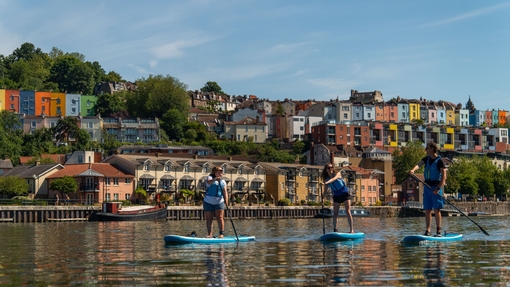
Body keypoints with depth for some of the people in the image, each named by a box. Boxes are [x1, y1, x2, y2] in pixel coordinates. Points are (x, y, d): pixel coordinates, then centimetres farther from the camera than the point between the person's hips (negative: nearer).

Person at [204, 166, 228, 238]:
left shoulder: (223, 181, 10)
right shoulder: (210, 178, -2)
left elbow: (224, 191, 0)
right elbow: (208, 182, -27)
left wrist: (226, 199, -17)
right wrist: (215, 179, -47)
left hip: (219, 202, 2)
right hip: (208, 202, -1)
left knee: (219, 218, -8)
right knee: (209, 219, 2)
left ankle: (221, 233, -9)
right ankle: (209, 234, 7)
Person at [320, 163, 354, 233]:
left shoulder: (338, 174, -13)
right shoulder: (326, 179, -3)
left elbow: (333, 179, -34)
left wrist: (325, 183, -50)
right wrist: (323, 199, -13)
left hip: (345, 194, -4)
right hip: (336, 196, 4)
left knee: (348, 212, -9)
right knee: (335, 214, 0)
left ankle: (352, 230, -11)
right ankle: (335, 229, 8)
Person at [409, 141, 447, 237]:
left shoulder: (439, 161, -8)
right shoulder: (426, 159, 11)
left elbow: (444, 176, -13)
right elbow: (419, 164, -7)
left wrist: (438, 188, -22)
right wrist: (413, 169, -30)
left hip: (436, 187, -6)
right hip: (427, 186, 6)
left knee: (436, 210, -6)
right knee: (427, 210, 6)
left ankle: (438, 231, -3)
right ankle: (428, 231, 8)